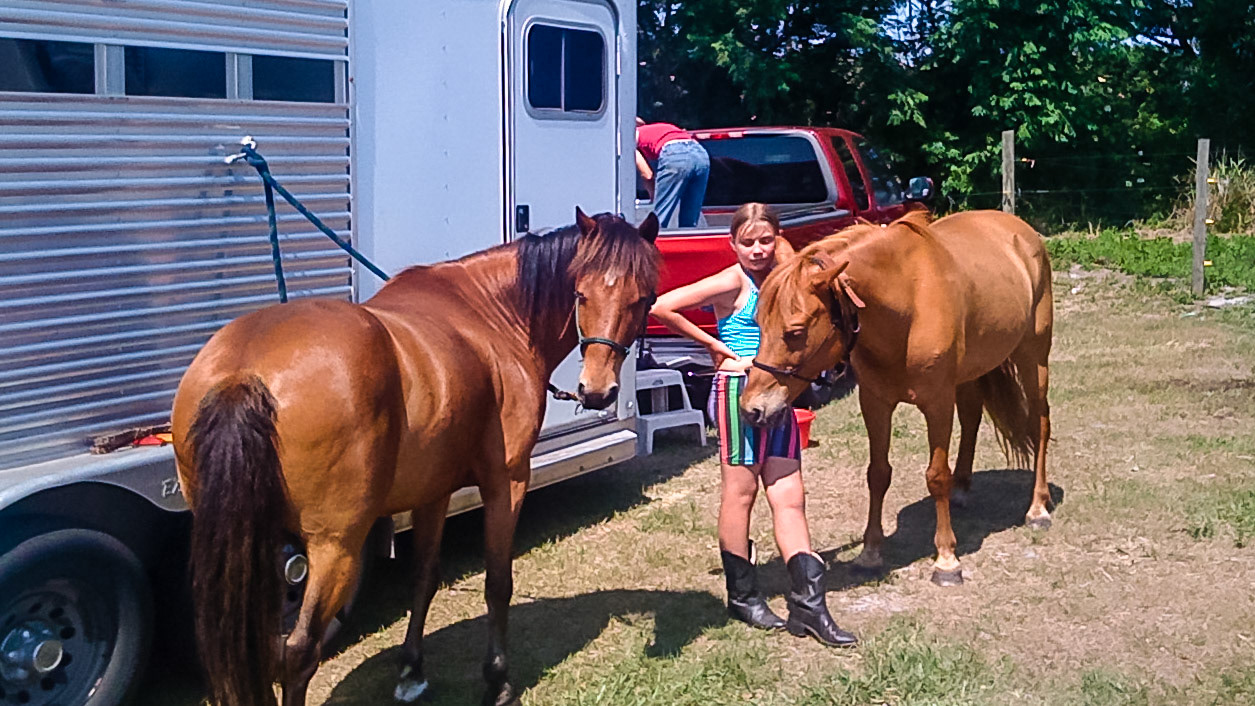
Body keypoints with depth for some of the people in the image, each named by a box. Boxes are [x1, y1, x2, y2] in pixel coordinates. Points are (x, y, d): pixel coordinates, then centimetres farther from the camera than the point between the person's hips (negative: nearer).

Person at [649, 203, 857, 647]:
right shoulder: (732, 282, -10)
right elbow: (662, 308, -17)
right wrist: (714, 346, -11)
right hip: (739, 389, -7)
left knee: (789, 498, 4)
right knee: (740, 491, 3)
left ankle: (808, 603, 5)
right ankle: (742, 596, 15)